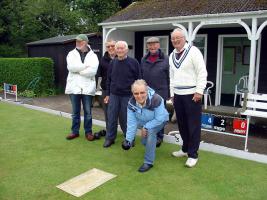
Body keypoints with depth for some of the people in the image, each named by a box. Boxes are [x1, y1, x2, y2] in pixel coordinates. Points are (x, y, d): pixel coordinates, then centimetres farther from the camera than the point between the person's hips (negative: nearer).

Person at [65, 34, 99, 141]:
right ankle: (75, 131, 26)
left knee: (87, 112, 8)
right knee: (75, 112, 13)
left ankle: (88, 132, 21)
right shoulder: (71, 54, 5)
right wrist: (86, 65, -13)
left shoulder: (93, 56, 1)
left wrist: (78, 70, -11)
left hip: (87, 87, -1)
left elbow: (93, 71, -16)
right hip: (74, 87, 2)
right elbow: (71, 67, -14)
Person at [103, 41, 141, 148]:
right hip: (114, 95, 4)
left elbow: (138, 79, -4)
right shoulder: (113, 63, 6)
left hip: (128, 95, -3)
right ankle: (110, 138, 21)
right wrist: (108, 94, 10)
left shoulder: (133, 62, -6)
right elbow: (109, 79, 12)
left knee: (126, 118, 5)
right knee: (111, 118, 7)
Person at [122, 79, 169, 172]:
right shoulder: (131, 103, -24)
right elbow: (131, 122, -22)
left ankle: (148, 162, -18)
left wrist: (146, 127, -29)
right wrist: (128, 139, -26)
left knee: (150, 131, -31)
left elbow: (159, 119, -29)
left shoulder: (156, 99, -38)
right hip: (144, 122, 5)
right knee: (145, 142, 7)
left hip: (160, 120, -5)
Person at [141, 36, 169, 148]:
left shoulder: (165, 59, -5)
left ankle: (159, 136, 23)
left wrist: (169, 93, -5)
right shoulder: (144, 60, 6)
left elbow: (169, 78, -4)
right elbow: (141, 76, 9)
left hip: (160, 93, -3)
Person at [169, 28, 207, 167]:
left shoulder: (193, 51, -7)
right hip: (177, 95, 7)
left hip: (192, 94, -7)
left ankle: (193, 154, 9)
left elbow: (202, 72, -12)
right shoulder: (172, 55, 14)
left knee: (193, 125, 0)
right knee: (182, 124, 14)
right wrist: (172, 93, 16)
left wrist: (199, 91, -17)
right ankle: (186, 149, 30)